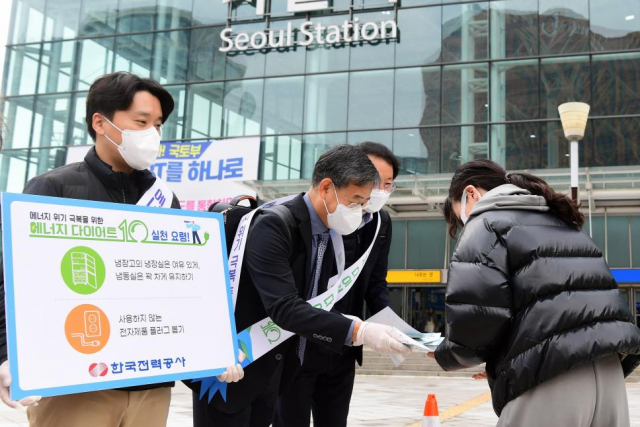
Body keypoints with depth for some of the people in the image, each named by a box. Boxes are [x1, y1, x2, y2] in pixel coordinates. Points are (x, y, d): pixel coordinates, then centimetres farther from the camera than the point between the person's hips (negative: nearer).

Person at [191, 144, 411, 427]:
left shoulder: (328, 237, 6)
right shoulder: (272, 226, -22)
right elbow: (284, 309, -30)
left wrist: (369, 331, -2)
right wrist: (358, 331, -33)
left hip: (270, 375, 8)